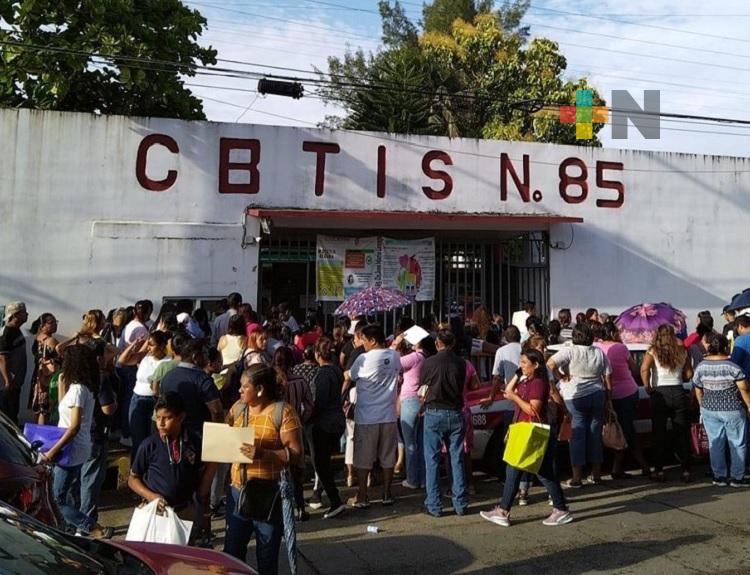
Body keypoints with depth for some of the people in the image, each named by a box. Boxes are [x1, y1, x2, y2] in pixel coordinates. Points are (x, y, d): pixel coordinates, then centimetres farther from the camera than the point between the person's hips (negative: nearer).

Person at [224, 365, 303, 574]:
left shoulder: (283, 412, -11)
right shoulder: (237, 408, 6)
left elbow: (295, 453, -15)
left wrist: (263, 454, -27)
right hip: (237, 490, 5)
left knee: (267, 556, 10)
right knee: (232, 551, 14)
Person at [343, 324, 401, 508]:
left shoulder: (364, 359, -13)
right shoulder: (395, 357, 0)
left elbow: (349, 378, 0)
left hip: (367, 417, -4)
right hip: (389, 415, 4)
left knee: (363, 459, 6)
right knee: (388, 457, 13)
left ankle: (361, 497, 12)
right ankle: (387, 494, 20)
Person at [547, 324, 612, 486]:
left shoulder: (570, 351, -10)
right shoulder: (600, 353, 4)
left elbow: (551, 364, -23)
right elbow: (608, 378, 7)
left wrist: (561, 377, -8)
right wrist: (609, 399, 16)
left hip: (575, 397, -4)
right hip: (597, 396, 4)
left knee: (578, 435, 2)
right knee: (595, 434, 12)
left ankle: (577, 477, 6)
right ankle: (596, 475, 20)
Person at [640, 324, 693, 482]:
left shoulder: (653, 351, -2)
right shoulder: (682, 351, 7)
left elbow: (644, 369, -18)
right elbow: (689, 375, 8)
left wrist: (647, 387, -7)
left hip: (659, 394, -2)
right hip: (679, 393, 2)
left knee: (659, 435, 5)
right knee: (682, 434, 9)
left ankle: (659, 471, 6)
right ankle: (686, 470, 12)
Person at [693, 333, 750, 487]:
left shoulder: (701, 367, -4)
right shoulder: (732, 367, -16)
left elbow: (698, 391, 6)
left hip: (710, 410, 3)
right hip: (732, 410, -3)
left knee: (715, 443, 12)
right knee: (737, 443, 10)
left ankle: (719, 476, 17)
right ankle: (737, 477, 15)